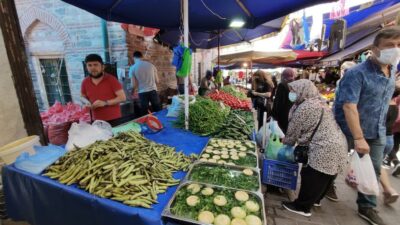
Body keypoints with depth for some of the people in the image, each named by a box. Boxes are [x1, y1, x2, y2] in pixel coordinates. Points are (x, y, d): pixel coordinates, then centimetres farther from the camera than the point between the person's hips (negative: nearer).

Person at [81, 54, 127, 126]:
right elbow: (83, 100, 17)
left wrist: (105, 103, -19)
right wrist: (87, 105, -6)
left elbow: (122, 97, -11)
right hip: (96, 121, 4)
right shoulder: (85, 82, 4)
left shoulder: (111, 79, -8)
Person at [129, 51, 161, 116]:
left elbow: (134, 85, -4)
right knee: (158, 111, 11)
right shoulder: (151, 65, 3)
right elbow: (157, 81, 5)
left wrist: (133, 93, 16)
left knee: (145, 114, 8)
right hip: (153, 91, 2)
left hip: (142, 92, -2)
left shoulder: (132, 68, -2)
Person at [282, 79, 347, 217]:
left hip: (325, 149, -10)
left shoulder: (304, 108, -15)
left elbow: (293, 132, -6)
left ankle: (302, 207, 16)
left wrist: (285, 144, 12)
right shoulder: (319, 102, 16)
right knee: (324, 179, 22)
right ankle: (315, 199, 40)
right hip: (338, 146, 10)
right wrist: (294, 142, 23)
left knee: (311, 178, 2)